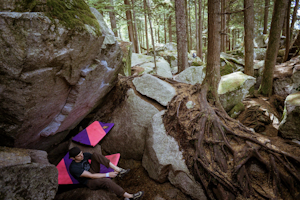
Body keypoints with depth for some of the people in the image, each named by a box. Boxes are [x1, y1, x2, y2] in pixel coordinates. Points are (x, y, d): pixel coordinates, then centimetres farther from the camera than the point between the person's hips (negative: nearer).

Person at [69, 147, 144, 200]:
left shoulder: (85, 155, -9)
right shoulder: (74, 168, -28)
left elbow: (98, 157, 1)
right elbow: (91, 176, -30)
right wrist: (107, 175, -31)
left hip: (94, 171, 7)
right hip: (91, 182, -6)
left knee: (95, 154, -22)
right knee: (107, 181, -37)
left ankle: (118, 170, -29)